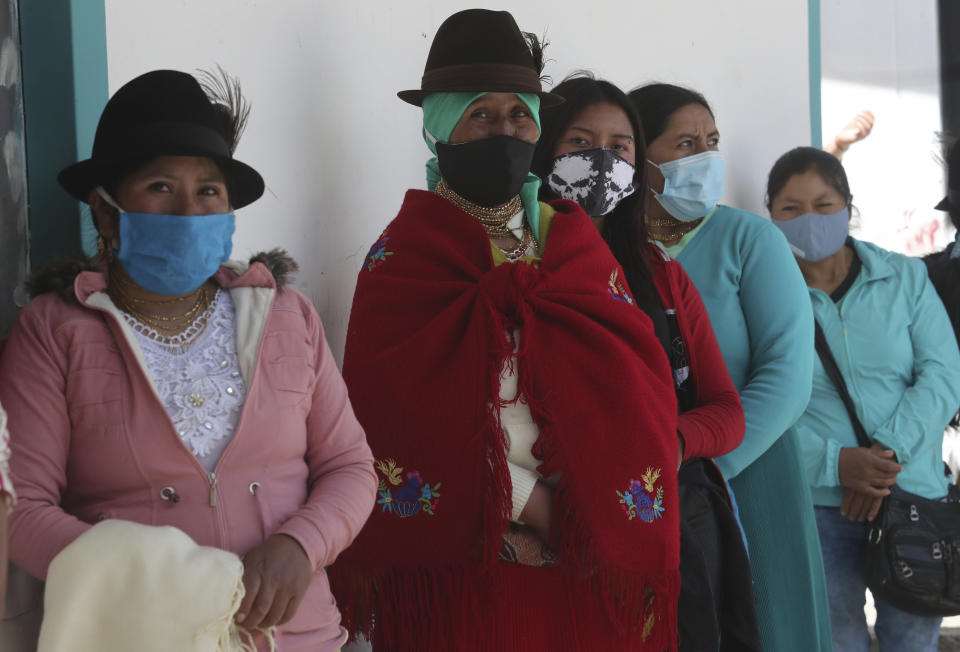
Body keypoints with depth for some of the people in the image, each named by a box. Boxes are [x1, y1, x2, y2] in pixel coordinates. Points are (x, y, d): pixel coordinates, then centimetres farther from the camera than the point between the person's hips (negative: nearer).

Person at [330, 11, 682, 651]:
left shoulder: (573, 239, 12)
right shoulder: (407, 251, 1)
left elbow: (635, 377, 2)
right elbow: (405, 406, -11)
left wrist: (570, 501, -12)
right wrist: (522, 497, -15)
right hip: (461, 556, -3)